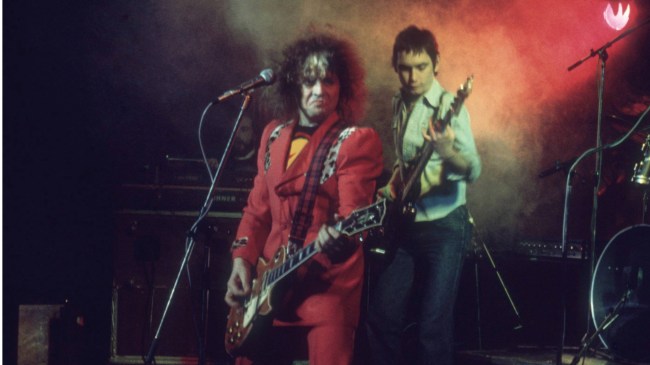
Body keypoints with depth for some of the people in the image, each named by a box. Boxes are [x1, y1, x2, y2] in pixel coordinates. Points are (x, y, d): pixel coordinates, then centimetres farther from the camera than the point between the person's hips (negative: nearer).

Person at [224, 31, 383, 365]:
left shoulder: (357, 140, -7)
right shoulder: (274, 134, 12)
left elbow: (353, 213, -18)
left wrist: (337, 238, -40)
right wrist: (243, 259, 3)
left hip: (329, 282, -6)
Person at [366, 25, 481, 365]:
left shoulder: (448, 107, -14)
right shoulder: (399, 104, 9)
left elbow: (473, 171, -25)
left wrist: (447, 153, -45)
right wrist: (390, 189, 9)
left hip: (444, 227, -7)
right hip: (406, 225, 7)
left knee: (433, 326, -6)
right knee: (382, 317, 7)